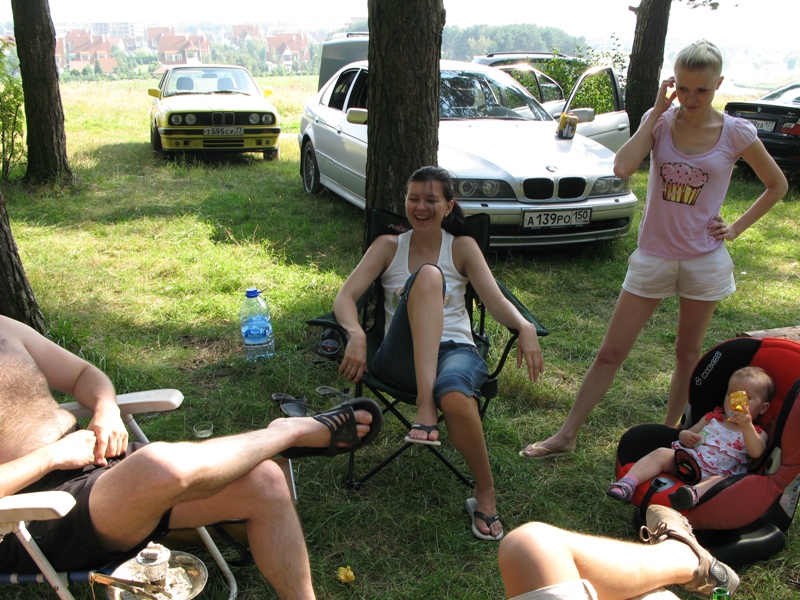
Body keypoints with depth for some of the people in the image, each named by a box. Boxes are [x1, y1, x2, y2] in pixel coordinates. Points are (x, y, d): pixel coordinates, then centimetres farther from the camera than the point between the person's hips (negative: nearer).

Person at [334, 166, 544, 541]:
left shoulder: (462, 247, 13)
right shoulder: (388, 246, 13)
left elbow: (497, 303, 0)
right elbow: (345, 297, -2)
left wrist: (525, 327, -23)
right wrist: (356, 334, -24)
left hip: (455, 350, 0)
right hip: (403, 357, 0)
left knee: (454, 397, -39)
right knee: (427, 275, -29)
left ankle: (485, 492, -12)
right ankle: (424, 405, -38)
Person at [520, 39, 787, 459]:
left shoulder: (736, 134, -5)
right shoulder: (660, 121, -3)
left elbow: (777, 185, 9)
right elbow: (622, 168, -22)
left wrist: (736, 228, -1)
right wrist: (657, 111, -15)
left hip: (704, 259, 0)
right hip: (652, 256, 0)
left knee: (688, 354, 14)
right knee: (610, 352, 3)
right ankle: (566, 436, 13)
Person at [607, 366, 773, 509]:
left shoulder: (757, 433, 11)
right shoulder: (713, 418, 22)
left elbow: (756, 453, -11)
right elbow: (690, 433, 22)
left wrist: (747, 426, -26)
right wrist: (685, 436, -5)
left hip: (716, 474, -4)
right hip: (685, 460, 4)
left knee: (718, 481, -37)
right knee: (661, 453, -20)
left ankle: (694, 492, -69)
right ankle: (628, 483, -36)